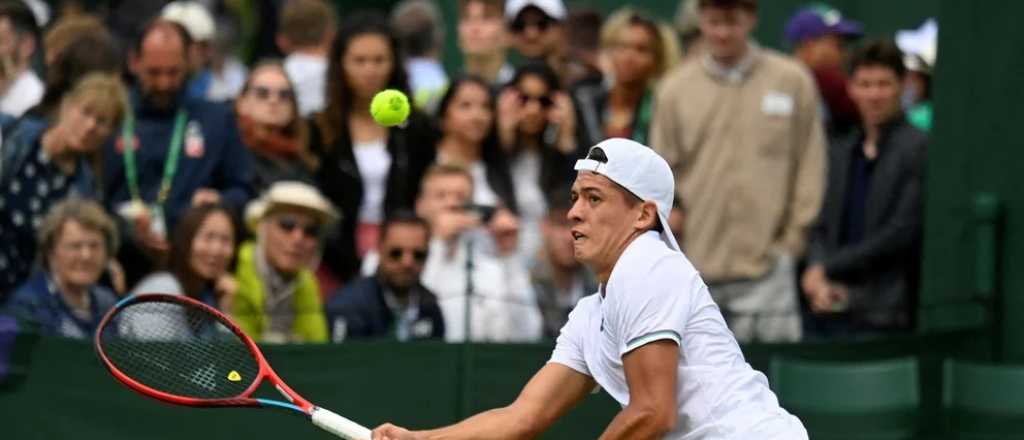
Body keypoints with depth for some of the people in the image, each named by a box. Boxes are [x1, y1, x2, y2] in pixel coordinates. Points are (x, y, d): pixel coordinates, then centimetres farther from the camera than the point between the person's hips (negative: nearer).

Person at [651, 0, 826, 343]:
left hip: (765, 266, -1)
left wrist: (792, 238, 1)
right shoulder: (675, 90, 6)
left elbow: (810, 166, 6)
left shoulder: (792, 81, 4)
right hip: (694, 267, 1)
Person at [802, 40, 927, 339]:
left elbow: (902, 232, -10)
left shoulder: (916, 149, -3)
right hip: (828, 311, 6)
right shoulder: (840, 155, 18)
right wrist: (819, 279, -5)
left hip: (881, 316, -6)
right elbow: (821, 228, 16)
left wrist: (829, 268, -5)